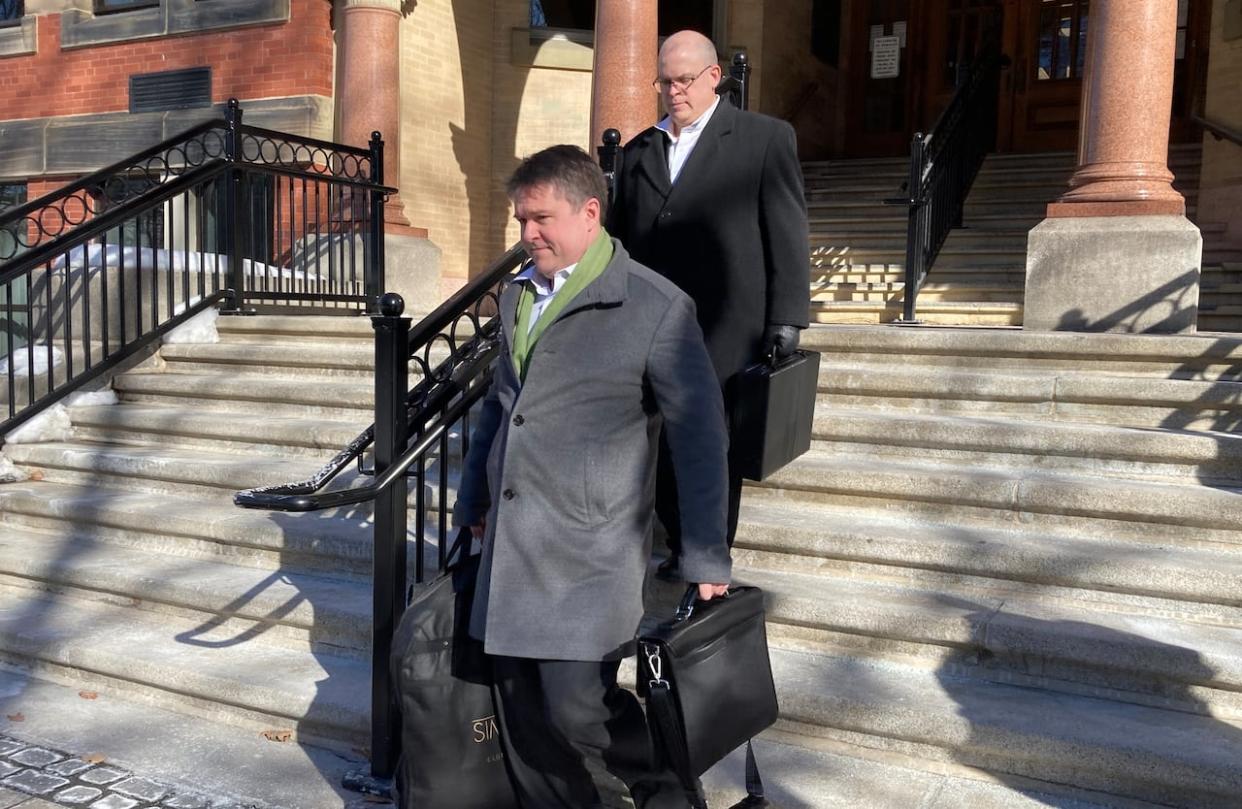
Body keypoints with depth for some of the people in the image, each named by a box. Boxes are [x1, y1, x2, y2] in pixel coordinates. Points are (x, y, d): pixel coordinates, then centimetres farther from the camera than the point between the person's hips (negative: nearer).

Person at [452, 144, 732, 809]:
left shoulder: (657, 308, -10)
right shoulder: (517, 295, 11)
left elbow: (699, 438, -8)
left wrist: (705, 559, -7)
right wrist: (472, 501, 24)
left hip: (590, 553, -6)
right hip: (508, 544, 7)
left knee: (575, 708, -7)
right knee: (520, 711, 11)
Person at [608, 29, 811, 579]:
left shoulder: (766, 139, 1)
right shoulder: (639, 150, 14)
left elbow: (788, 239, -3)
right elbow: (618, 235, 16)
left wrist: (786, 321, -8)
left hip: (724, 337, -4)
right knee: (660, 446, 7)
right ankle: (682, 548, 27)